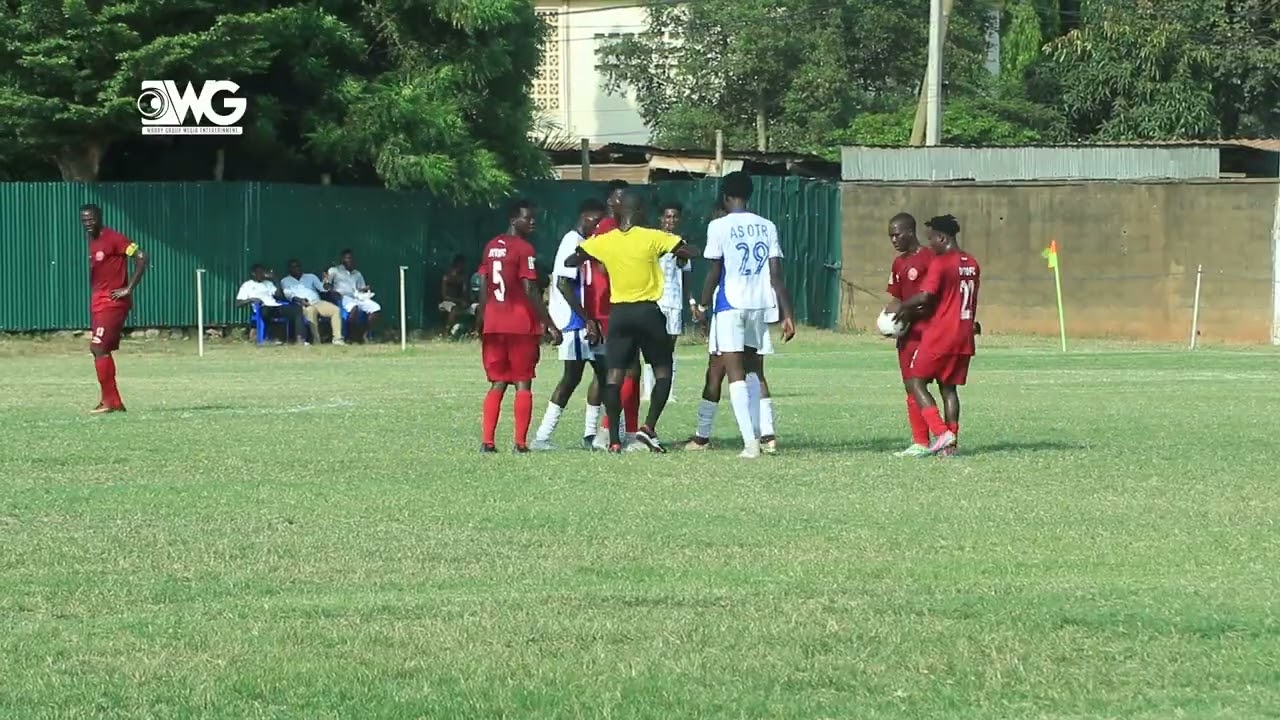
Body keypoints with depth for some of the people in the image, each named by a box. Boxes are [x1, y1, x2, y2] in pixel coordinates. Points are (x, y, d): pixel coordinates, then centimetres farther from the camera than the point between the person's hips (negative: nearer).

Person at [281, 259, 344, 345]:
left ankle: (337, 339, -30)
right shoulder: (285, 281, 19)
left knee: (335, 309, -25)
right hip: (302, 305, -4)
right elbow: (288, 294, 0)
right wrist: (299, 300, -19)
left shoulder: (310, 276, 27)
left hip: (318, 302, 4)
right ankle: (316, 341, -36)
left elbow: (322, 288, 16)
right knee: (311, 310, -40)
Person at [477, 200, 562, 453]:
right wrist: (550, 325, -13)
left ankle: (487, 441, 2)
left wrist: (481, 323, 19)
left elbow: (484, 289, 12)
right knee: (523, 384, 0)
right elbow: (531, 292, -15)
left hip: (493, 325, 6)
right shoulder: (524, 249, -10)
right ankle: (520, 442, -4)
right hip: (522, 326, -6)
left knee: (497, 383, 10)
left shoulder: (491, 247, 11)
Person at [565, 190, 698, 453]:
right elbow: (689, 252, -6)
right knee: (663, 371, 11)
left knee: (614, 374, 3)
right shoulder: (652, 238, -9)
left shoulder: (603, 242, -1)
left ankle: (614, 439, -3)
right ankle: (648, 427, -4)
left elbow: (570, 262, 9)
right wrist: (673, 248, 14)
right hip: (648, 312, -2)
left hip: (618, 312, 2)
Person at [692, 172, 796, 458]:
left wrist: (703, 306, 6)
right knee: (751, 369, 21)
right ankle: (755, 434, 20)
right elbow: (777, 275, 2)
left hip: (730, 305, -5)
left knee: (735, 374, -5)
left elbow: (714, 273, -6)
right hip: (760, 305, 5)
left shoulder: (719, 226, -6)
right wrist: (787, 315, 2)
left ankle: (750, 442, -17)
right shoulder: (767, 227, 6)